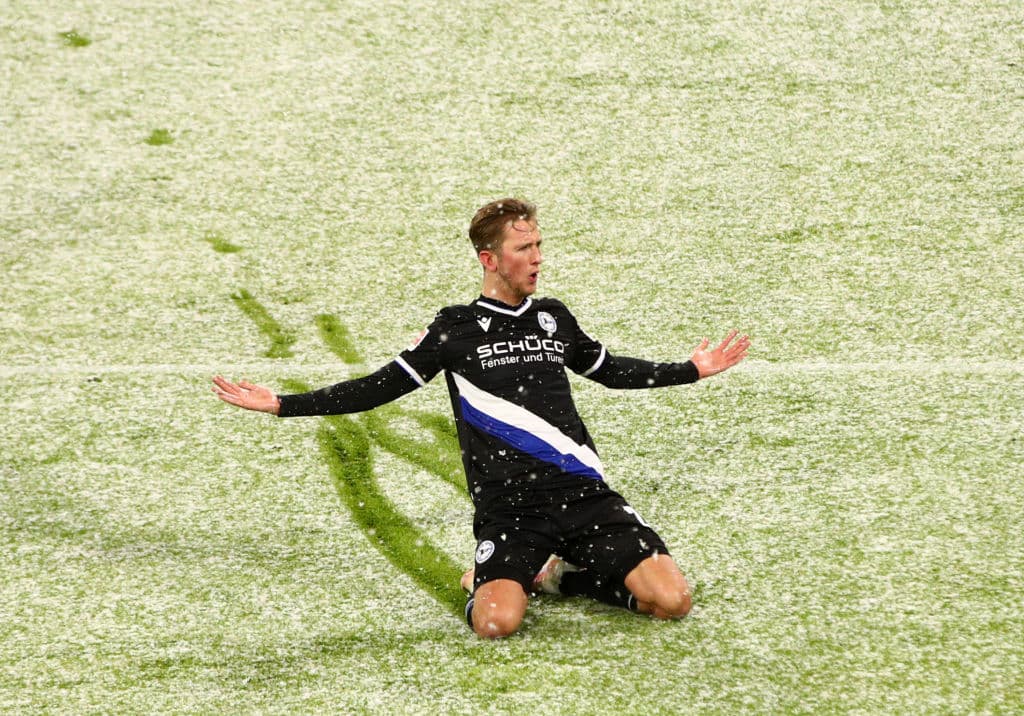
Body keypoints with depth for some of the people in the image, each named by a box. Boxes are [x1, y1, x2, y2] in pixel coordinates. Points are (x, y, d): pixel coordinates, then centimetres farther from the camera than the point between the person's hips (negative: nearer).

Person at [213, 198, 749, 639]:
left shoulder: (554, 319, 14)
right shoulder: (455, 330, 4)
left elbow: (609, 370, 32)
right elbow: (382, 386, 6)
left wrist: (692, 370, 37)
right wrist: (281, 404, 0)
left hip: (583, 494, 4)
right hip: (508, 507, -4)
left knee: (671, 601, -13)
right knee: (496, 623, -30)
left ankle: (559, 575, 12)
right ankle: (496, 578, 8)